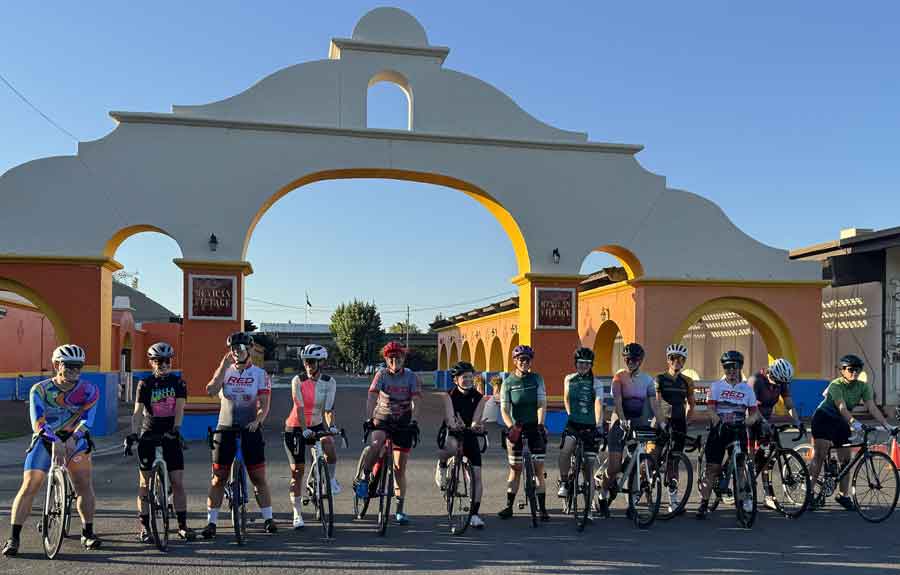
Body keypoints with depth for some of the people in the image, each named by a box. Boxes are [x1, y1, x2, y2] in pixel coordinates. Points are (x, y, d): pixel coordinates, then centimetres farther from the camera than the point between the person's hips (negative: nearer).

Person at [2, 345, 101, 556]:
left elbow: (86, 418, -21)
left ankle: (87, 533, 1)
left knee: (84, 485, -10)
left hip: (73, 440, 1)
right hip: (44, 440, -1)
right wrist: (55, 442, -40)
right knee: (29, 487, -10)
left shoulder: (89, 390, -10)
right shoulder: (40, 389, -14)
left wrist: (72, 439, -38)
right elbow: (38, 422, -25)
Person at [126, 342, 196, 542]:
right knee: (145, 483, 2)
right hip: (148, 435, 0)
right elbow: (138, 411, -9)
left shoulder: (178, 383, 2)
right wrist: (133, 433, -24)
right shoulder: (145, 384, 0)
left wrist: (176, 428, -27)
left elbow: (179, 408, -10)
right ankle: (144, 527, 11)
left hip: (170, 435, 0)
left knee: (177, 483, -2)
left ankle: (182, 525, 5)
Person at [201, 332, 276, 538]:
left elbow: (265, 405, -6)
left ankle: (268, 519, 11)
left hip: (250, 429, -1)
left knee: (259, 477, 2)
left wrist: (257, 421, -25)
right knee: (218, 478, 3)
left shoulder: (260, 374, 1)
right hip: (225, 428, 1)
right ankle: (211, 522, 11)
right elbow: (211, 390, -15)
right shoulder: (225, 371, 5)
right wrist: (224, 364, -16)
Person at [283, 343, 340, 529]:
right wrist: (304, 429, -32)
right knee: (297, 470, 0)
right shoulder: (298, 380, -13)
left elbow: (328, 408, -13)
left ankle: (331, 479, -2)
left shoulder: (329, 382, -7)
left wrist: (331, 425, -31)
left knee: (330, 446, -30)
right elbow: (299, 407, -21)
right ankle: (297, 513, 11)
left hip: (316, 425, 1)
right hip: (295, 427, -1)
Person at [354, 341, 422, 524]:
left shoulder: (412, 377, -5)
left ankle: (400, 510, 12)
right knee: (376, 443, -36)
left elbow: (415, 402, -16)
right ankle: (364, 478, -16)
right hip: (382, 419, 0)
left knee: (400, 469, 2)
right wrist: (369, 418, -33)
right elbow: (372, 397, -17)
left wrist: (413, 421, -34)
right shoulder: (382, 375, -5)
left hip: (403, 423, 1)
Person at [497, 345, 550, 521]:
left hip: (535, 427, 0)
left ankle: (542, 508, 4)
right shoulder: (508, 382, -1)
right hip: (516, 427, 0)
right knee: (515, 468, 4)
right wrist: (511, 426, -23)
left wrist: (540, 424, -22)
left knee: (538, 468, -1)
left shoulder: (537, 379, 0)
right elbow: (504, 409, -7)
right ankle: (509, 506, 14)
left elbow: (542, 405, -7)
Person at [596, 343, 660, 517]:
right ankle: (603, 494, 18)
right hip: (620, 422, -3)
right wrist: (622, 419, -33)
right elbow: (617, 400, -17)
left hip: (639, 423, 3)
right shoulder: (619, 376, -5)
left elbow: (653, 403, -1)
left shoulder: (647, 379, 5)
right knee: (614, 466, -7)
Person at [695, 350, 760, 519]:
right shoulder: (716, 386, 3)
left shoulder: (747, 389, 8)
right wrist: (720, 422, -25)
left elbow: (754, 412, 6)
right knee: (713, 468, -3)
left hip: (738, 430, 1)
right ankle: (704, 503, -1)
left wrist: (749, 420, -17)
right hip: (718, 431, -1)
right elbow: (711, 409, -6)